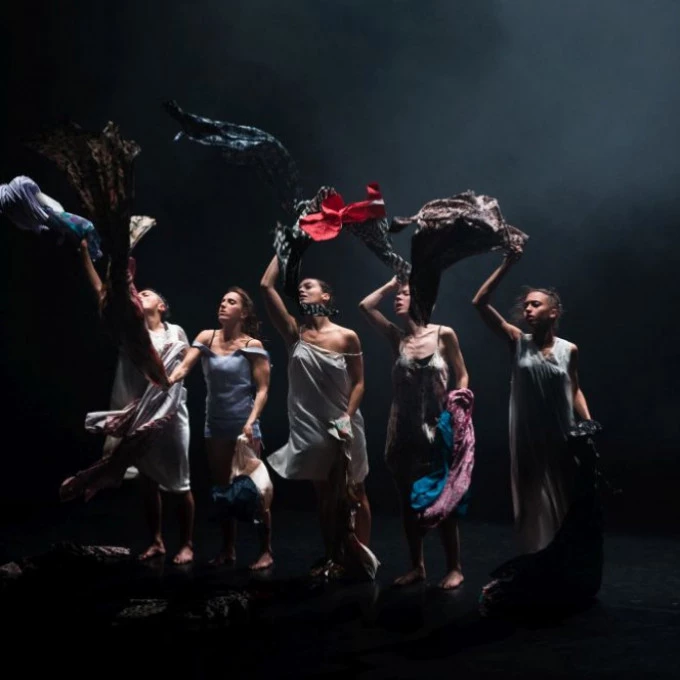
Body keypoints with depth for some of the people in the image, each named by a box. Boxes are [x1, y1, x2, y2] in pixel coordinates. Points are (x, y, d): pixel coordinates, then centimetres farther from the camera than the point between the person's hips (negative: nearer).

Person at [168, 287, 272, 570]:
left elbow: (262, 389, -10)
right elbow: (183, 368, -8)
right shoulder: (206, 338, 3)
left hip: (243, 425, -5)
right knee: (222, 488, 12)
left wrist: (251, 422, -21)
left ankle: (266, 551, 7)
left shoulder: (252, 345, -8)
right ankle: (228, 550, 23)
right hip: (215, 425, 5)